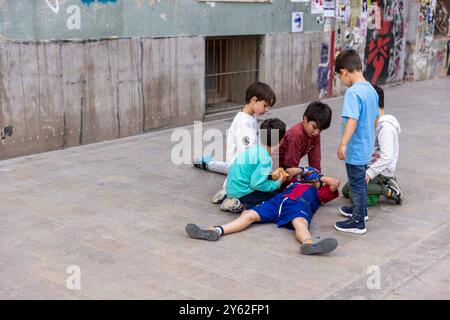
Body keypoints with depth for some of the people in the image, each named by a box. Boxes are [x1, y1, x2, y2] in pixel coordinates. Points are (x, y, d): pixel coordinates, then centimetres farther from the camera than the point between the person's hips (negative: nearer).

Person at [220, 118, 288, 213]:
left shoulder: (255, 148, 5)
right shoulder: (265, 159, -21)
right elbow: (257, 184, -21)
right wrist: (277, 184, -8)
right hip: (241, 193, -9)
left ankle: (232, 200, 9)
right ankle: (242, 205, -9)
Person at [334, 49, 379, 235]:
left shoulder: (353, 92, -22)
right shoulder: (371, 90, 6)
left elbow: (352, 120, -32)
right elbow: (375, 119, 16)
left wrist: (343, 144, -36)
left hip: (355, 149, -9)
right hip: (367, 147, 9)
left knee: (356, 184, 2)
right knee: (361, 181, 24)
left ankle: (358, 223, 11)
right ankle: (361, 209, 41)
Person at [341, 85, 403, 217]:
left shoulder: (385, 127, -24)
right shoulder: (378, 122, 9)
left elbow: (386, 157, -30)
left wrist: (369, 174, -29)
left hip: (382, 171, -10)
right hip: (374, 166, 10)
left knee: (352, 187, -27)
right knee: (345, 191, 12)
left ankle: (388, 191, -12)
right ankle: (385, 185, 9)